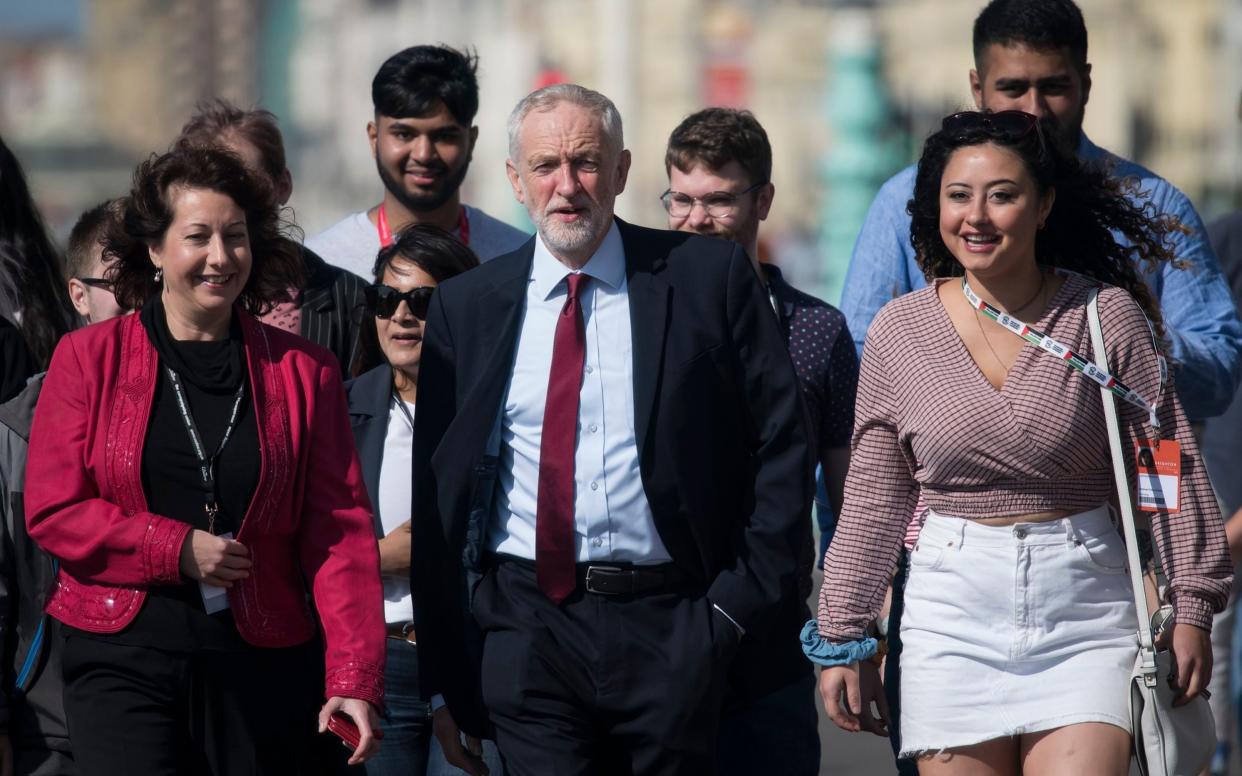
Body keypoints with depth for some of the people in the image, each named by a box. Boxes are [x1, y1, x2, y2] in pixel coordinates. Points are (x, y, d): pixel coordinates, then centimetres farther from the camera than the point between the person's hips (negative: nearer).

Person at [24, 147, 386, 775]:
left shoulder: (303, 372, 5)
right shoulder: (87, 359, 3)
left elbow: (341, 532, 0)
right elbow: (52, 510, -1)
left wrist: (354, 680, -10)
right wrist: (178, 550, -12)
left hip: (260, 661, 2)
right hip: (121, 654, -1)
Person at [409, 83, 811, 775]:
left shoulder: (709, 277, 2)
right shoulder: (465, 307, 8)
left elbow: (781, 443, 4)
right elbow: (437, 489, 9)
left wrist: (742, 596, -3)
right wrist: (445, 671, 5)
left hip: (669, 632, -1)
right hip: (526, 627, 1)